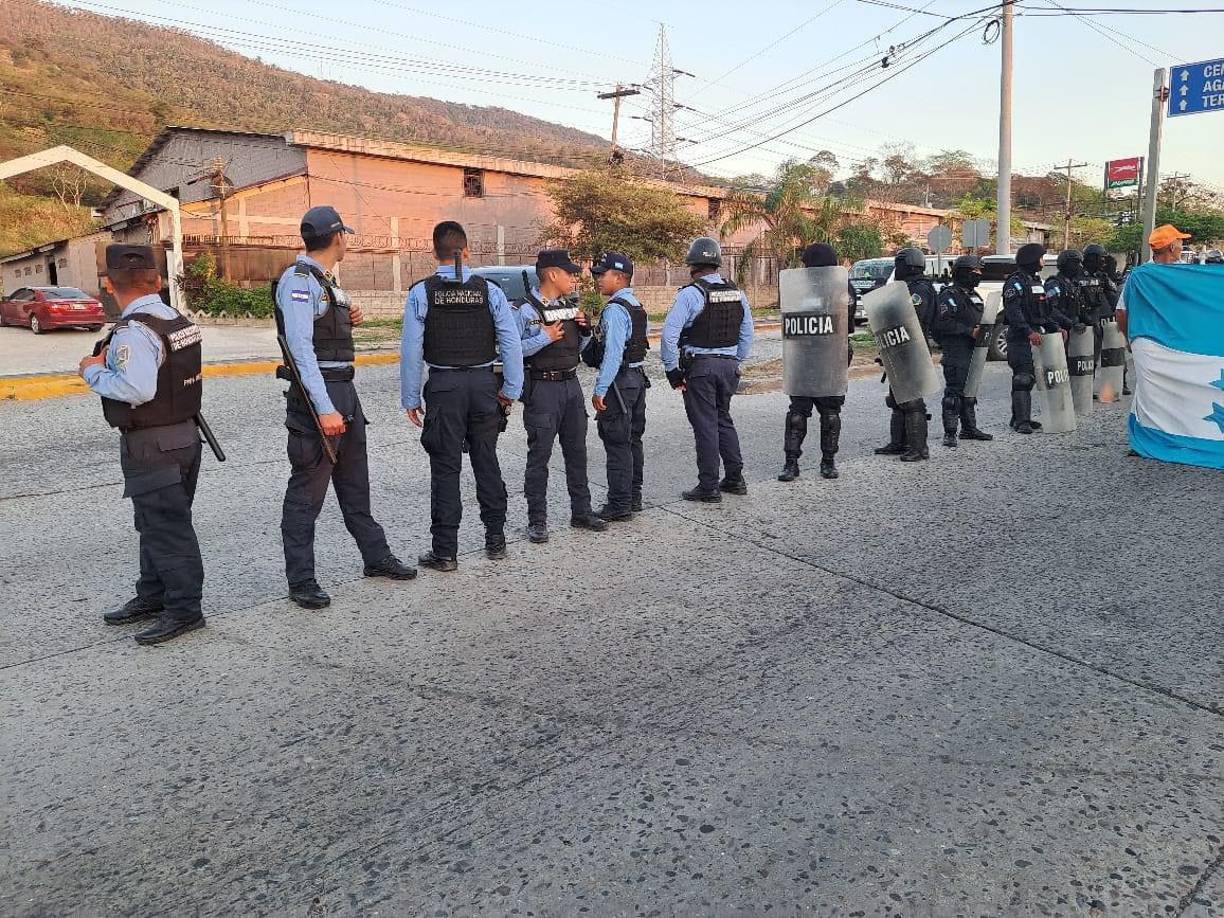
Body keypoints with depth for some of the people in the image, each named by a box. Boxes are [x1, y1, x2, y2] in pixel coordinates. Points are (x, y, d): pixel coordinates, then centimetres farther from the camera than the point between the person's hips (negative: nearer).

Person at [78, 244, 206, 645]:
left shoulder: (134, 331, -20)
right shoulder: (178, 321, 7)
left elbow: (137, 389, -30)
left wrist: (95, 372, -14)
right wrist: (113, 361, 3)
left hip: (152, 446, -9)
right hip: (183, 433, 9)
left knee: (166, 527, 1)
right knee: (155, 523, 20)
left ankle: (184, 608, 10)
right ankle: (152, 596, 33)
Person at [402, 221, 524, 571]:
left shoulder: (421, 293, -5)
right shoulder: (490, 291, -1)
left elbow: (411, 351, -6)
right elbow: (512, 343, -3)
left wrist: (411, 399, 1)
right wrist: (510, 390, 4)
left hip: (443, 386, -2)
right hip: (484, 384, 2)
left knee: (445, 468, 4)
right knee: (487, 462, 14)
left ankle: (445, 552, 9)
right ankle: (495, 539, 24)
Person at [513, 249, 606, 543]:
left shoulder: (570, 307, 12)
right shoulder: (524, 309, -11)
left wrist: (585, 329, 3)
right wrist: (544, 338, -21)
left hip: (571, 385, 7)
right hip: (542, 389, -7)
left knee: (577, 452, 12)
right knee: (539, 455, -1)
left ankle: (581, 512, 24)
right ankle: (537, 520, 8)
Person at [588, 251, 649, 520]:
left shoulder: (615, 310, -17)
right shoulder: (636, 306, 13)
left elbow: (613, 354, -23)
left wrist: (600, 390, -20)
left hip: (619, 382, -10)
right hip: (637, 377, 10)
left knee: (617, 445, -4)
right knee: (632, 441, 15)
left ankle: (619, 505, 1)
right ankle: (633, 497, 25)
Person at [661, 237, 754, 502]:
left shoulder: (690, 294, -11)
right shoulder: (737, 294, 8)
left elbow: (669, 335, -17)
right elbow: (747, 336, 13)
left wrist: (672, 370, -9)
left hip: (699, 366, -6)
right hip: (729, 366, 6)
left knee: (705, 425, 0)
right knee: (724, 420, 19)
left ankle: (709, 487, 5)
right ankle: (735, 479, 23)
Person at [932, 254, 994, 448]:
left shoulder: (974, 295, 20)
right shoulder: (949, 295, -10)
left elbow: (980, 319, 30)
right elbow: (943, 323, -21)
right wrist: (969, 331, -21)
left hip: (973, 351, 9)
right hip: (956, 353, -9)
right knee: (954, 391, -9)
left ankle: (969, 428, 24)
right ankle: (949, 433, -6)